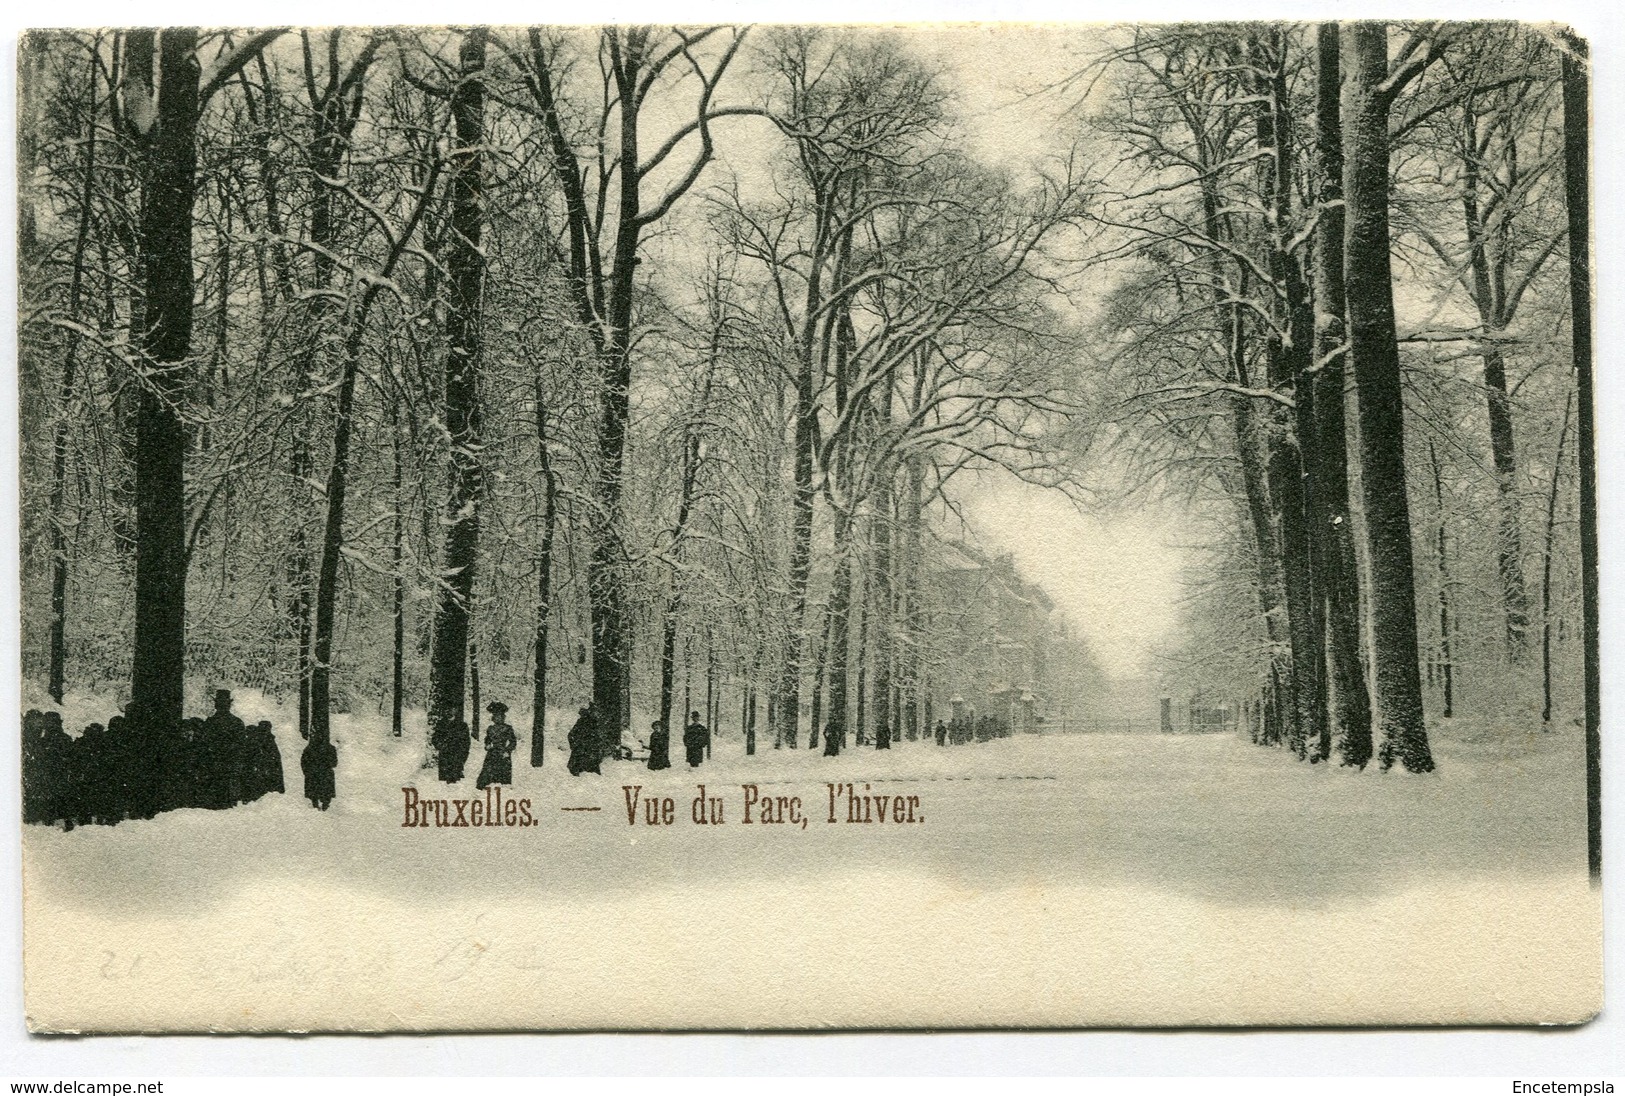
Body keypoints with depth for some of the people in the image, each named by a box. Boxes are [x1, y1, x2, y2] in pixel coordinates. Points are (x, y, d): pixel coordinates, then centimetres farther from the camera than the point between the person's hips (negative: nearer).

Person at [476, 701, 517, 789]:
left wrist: (507, 751, -10)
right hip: (492, 755, 3)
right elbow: (487, 740, 25)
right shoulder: (490, 729, 12)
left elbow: (513, 742, 0)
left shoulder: (507, 729, 1)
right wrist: (487, 746, 4)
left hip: (503, 755, -3)